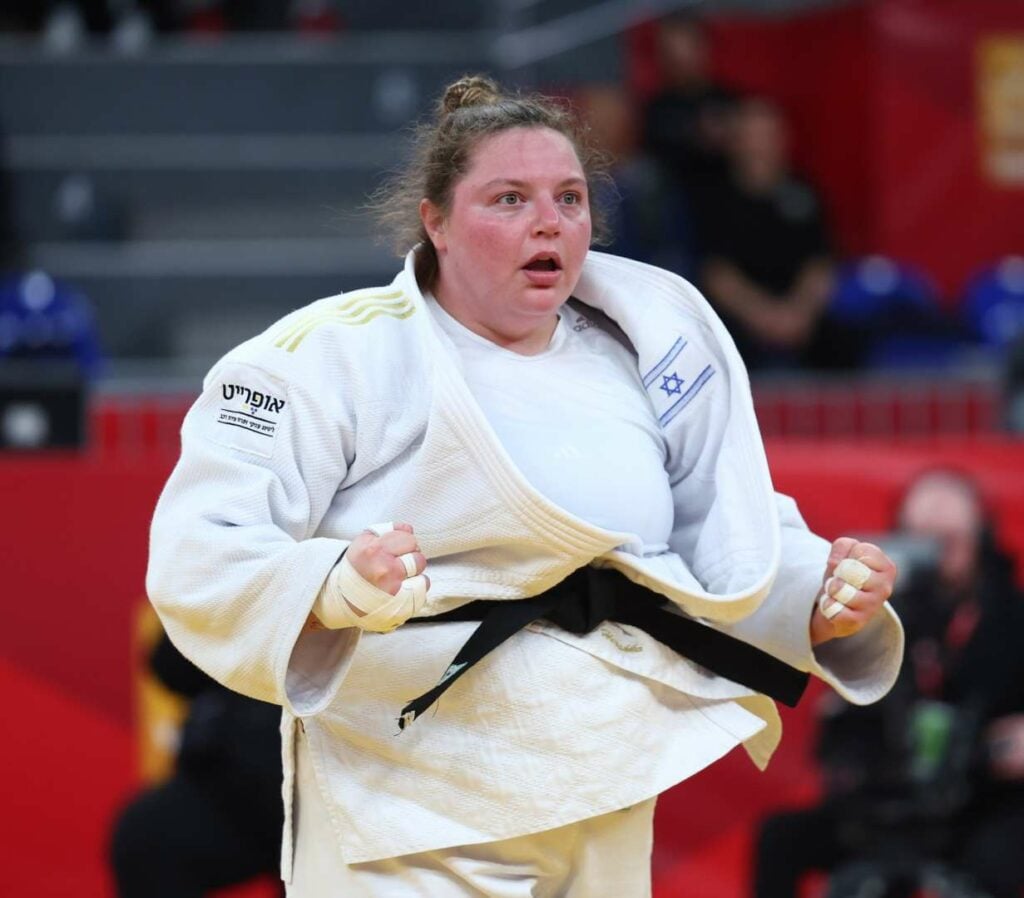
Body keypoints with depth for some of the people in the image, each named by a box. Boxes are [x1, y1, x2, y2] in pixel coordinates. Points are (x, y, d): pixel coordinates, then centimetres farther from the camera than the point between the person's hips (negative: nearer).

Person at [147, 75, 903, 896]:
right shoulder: (334, 352, -8)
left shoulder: (638, 351, 11)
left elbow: (728, 543, 18)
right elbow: (198, 554, -14)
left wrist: (821, 596, -3)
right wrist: (334, 588, -34)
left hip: (605, 819, 6)